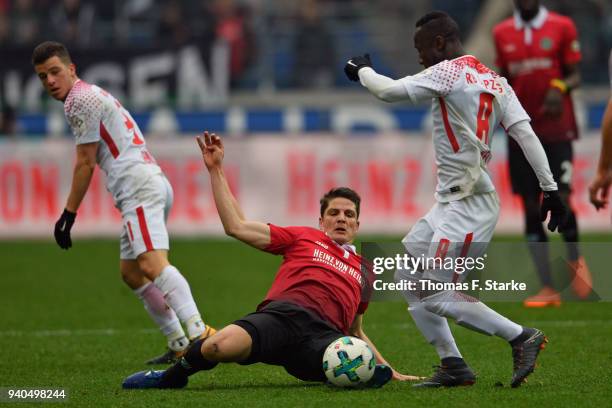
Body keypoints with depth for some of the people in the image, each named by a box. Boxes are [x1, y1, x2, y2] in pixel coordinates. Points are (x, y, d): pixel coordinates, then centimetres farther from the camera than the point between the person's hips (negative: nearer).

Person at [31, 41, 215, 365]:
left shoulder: (80, 99, -4)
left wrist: (68, 214, -1)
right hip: (152, 183, 11)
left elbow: (85, 164, -5)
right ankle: (179, 345, 17)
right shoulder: (93, 95, 27)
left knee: (152, 264, -26)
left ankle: (199, 333, -44)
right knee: (130, 272, 18)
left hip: (140, 187, -11)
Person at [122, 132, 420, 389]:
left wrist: (390, 371, 36)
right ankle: (174, 376, -3)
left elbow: (356, 333, 42)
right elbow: (237, 227, 19)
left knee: (371, 374, -40)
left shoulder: (362, 270, 34)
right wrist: (216, 171, 17)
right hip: (285, 313, 0)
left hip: (324, 334, 0)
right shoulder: (303, 238, 26)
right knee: (222, 346, -33)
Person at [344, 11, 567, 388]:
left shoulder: (449, 72, -12)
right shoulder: (495, 81, 11)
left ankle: (521, 337, -6)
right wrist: (550, 187, 1)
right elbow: (526, 133, 4)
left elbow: (389, 91, -12)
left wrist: (362, 71, 8)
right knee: (409, 278, 15)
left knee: (436, 294, -8)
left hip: (469, 208, -10)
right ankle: (454, 366, 15)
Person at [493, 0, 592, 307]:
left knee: (560, 201, -13)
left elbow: (574, 75, 3)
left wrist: (560, 87, -18)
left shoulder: (562, 27, -1)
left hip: (556, 129, -3)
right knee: (531, 208, 0)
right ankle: (548, 289, 4)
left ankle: (575, 259, 17)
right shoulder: (502, 33, 9)